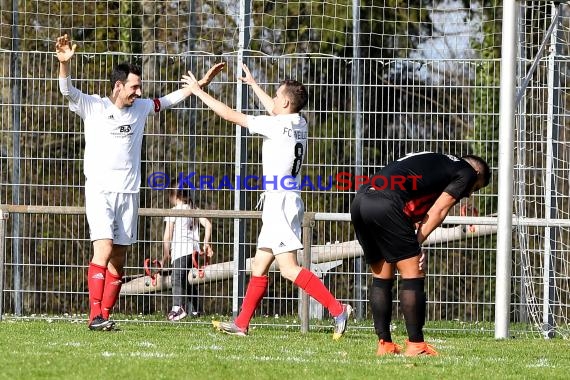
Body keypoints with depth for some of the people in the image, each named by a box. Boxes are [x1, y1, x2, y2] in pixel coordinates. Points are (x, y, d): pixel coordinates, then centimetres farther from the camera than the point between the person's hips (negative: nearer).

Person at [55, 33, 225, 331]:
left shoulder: (140, 108, 13)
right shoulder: (92, 107, -2)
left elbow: (170, 99, 25)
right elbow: (67, 91, -16)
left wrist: (202, 83, 26)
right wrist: (64, 63, -34)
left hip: (128, 192, 5)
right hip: (99, 191, -5)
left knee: (118, 259, 3)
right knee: (104, 248, -20)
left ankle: (105, 315, 6)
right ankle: (95, 316, -22)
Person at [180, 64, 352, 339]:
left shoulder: (276, 125, -13)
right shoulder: (299, 124, 10)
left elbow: (230, 115, -8)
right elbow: (274, 110, 34)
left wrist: (198, 91, 2)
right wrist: (253, 84, 45)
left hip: (280, 202, -10)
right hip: (280, 203, 10)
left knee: (289, 268, -14)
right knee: (259, 267, 12)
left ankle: (337, 309, -19)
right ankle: (242, 324, 14)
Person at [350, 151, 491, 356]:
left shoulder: (436, 162, 34)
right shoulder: (467, 172, 12)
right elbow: (437, 211, 3)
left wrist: (412, 246, 12)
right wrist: (417, 243, 5)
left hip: (360, 201, 9)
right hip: (385, 205, -9)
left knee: (381, 276, 17)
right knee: (412, 274, 0)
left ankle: (384, 345, 19)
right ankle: (415, 345, 1)